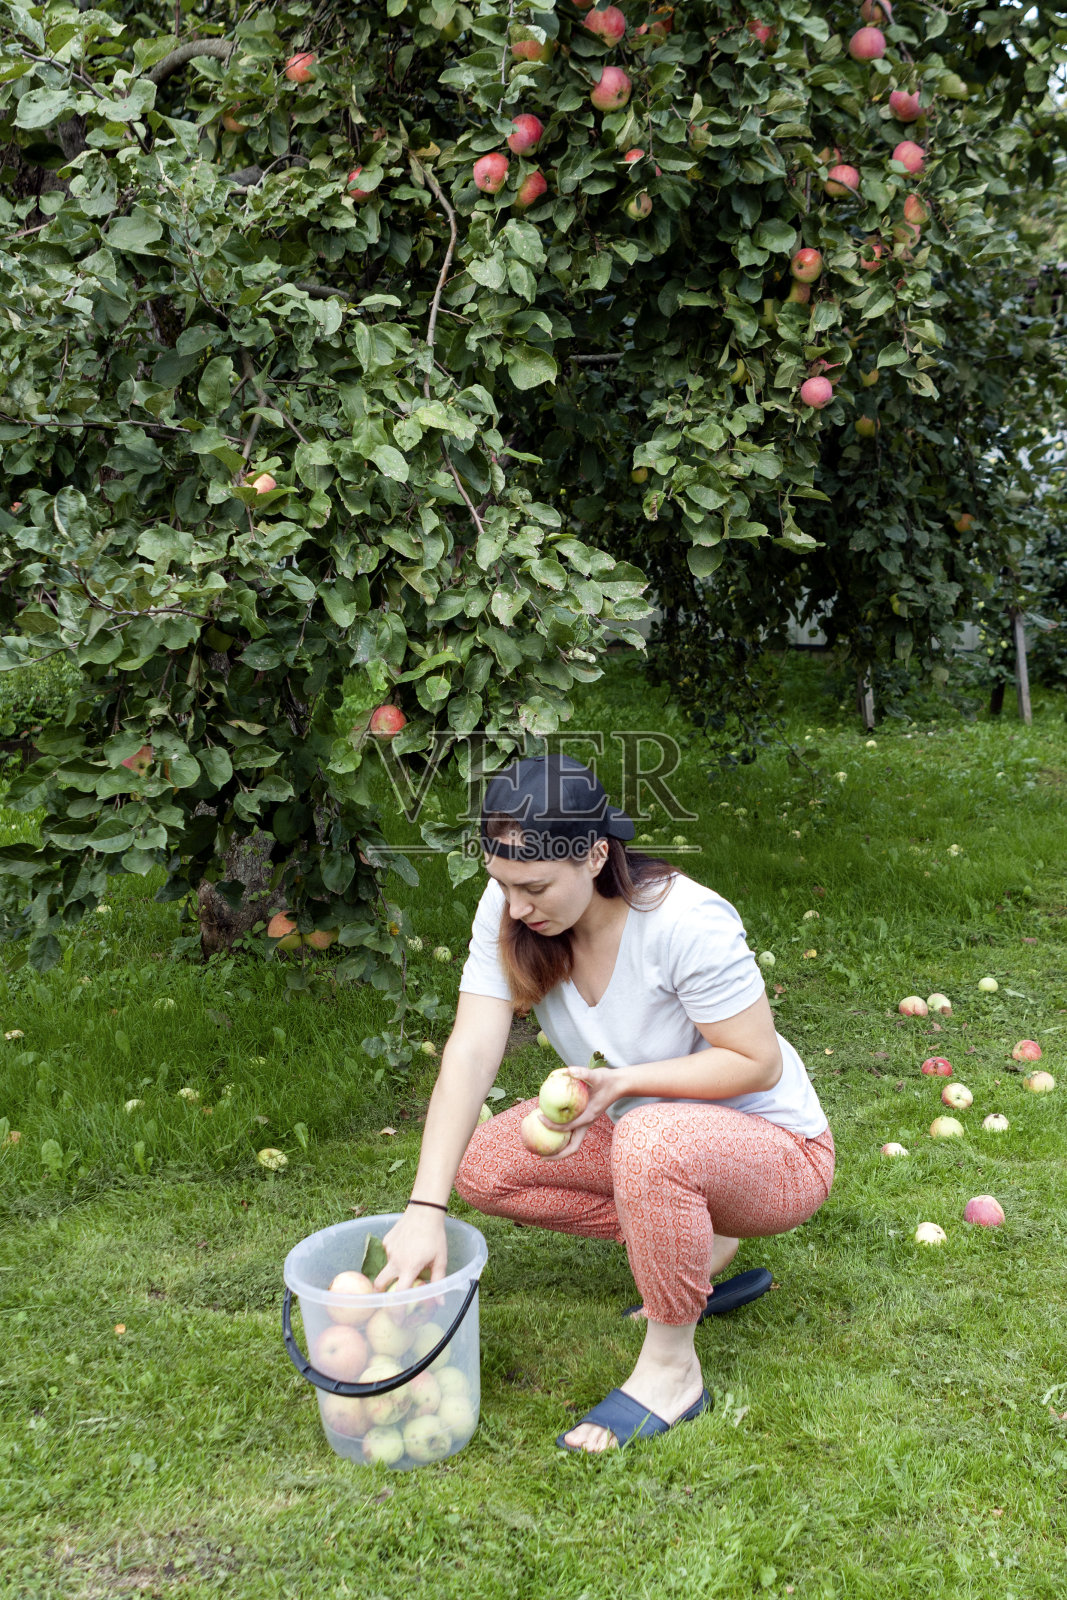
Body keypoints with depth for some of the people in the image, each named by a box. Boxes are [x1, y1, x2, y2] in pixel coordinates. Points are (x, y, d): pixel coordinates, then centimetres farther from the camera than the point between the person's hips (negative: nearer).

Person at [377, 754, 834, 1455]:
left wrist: (620, 1080, -32)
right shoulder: (507, 912, -15)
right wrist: (425, 1207, -30)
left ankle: (672, 1368, -14)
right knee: (483, 1166, -8)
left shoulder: (687, 921, -31)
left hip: (771, 1147, -7)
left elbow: (757, 1062, -22)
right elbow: (470, 1054, -21)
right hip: (639, 1127, 7)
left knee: (649, 1139, -38)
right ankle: (700, 1246, 5)